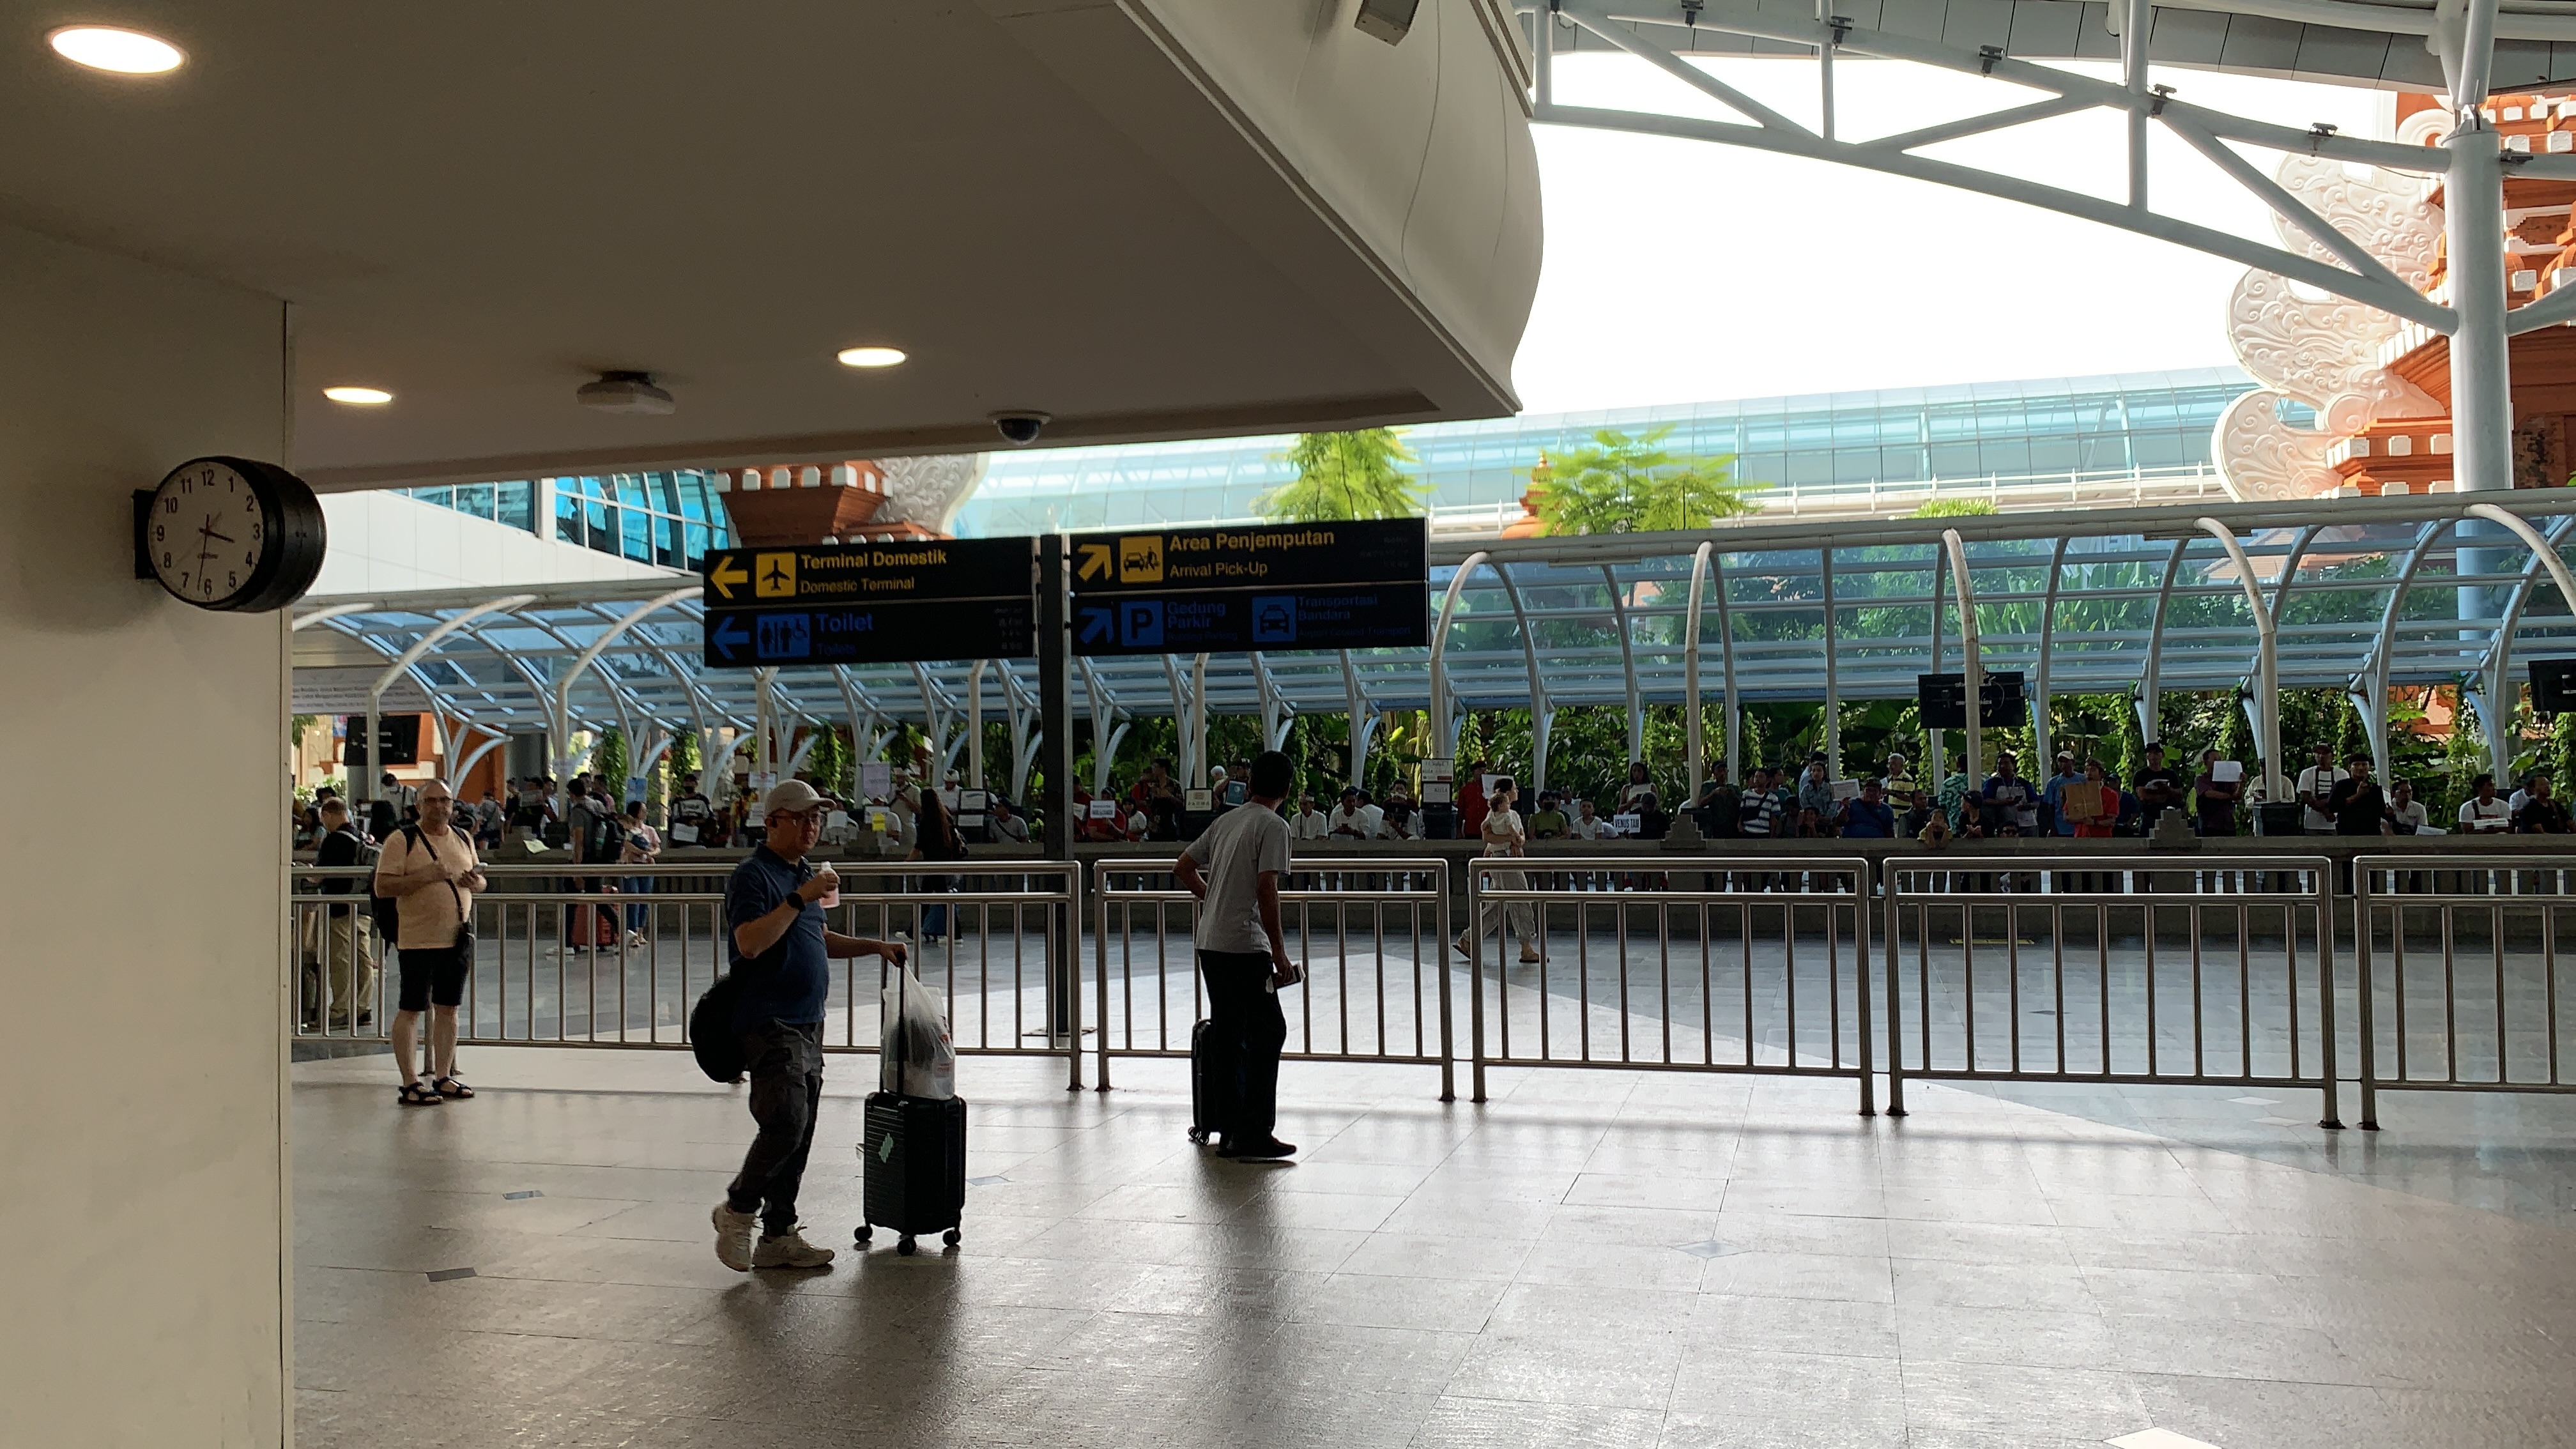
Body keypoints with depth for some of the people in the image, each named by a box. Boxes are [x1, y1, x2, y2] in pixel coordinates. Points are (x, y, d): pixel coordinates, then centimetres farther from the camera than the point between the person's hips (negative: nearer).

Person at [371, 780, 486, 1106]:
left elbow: (479, 880, 22)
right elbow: (382, 886, -12)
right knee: (410, 1009, -2)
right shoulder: (402, 841, -5)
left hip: (458, 938, 6)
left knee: (448, 1008, 11)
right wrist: (424, 876, -22)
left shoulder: (463, 840, 13)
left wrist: (475, 881, -1)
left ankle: (443, 1076, 20)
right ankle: (410, 1083, 2)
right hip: (417, 939, -6)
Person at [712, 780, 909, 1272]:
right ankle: (738, 1209, 4)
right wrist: (801, 898, -25)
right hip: (771, 1023, -9)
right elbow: (750, 942, -25)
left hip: (807, 1024, 9)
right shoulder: (754, 875, -10)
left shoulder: (802, 873, 19)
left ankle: (778, 1236, 16)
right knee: (786, 1124, -17)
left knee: (799, 1135, 9)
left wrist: (876, 947, 21)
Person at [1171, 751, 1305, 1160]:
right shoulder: (1273, 826, -7)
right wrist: (1279, 953, -14)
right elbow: (1266, 889, -17)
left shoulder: (1225, 821, 15)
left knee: (1227, 1038, 11)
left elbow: (1182, 869, 22)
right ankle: (1255, 1136, -6)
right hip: (1245, 946, -8)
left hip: (1210, 942, 8)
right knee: (1268, 1032, -2)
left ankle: (1229, 1133, 15)